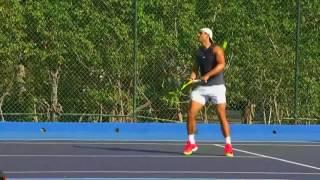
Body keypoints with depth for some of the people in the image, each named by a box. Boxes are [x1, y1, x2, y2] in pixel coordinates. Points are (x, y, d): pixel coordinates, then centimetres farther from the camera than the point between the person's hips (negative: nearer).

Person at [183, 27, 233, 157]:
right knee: (191, 113, -4)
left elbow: (221, 65, -20)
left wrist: (208, 75, -29)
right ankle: (191, 143, 10)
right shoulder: (199, 52, 12)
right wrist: (193, 75, -3)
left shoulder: (216, 49, -7)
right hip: (202, 87, 5)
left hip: (217, 87, -5)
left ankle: (228, 146, 3)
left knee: (222, 116, -7)